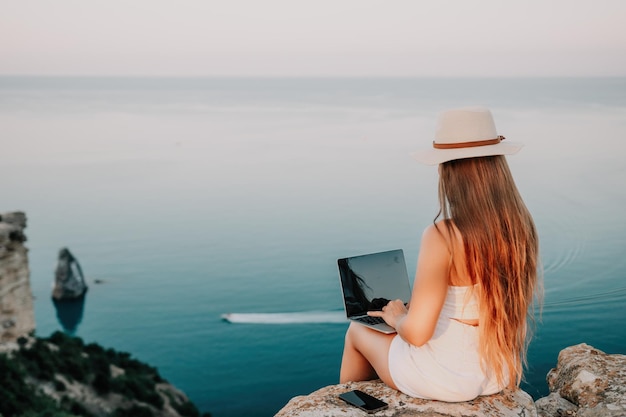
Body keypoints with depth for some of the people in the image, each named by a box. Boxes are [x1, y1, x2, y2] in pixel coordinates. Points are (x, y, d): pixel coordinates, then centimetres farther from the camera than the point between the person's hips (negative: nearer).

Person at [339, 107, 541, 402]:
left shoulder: (442, 236, -29)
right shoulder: (520, 226, -8)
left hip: (443, 378, -6)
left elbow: (416, 332, -29)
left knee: (358, 331, 25)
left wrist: (397, 318, -7)